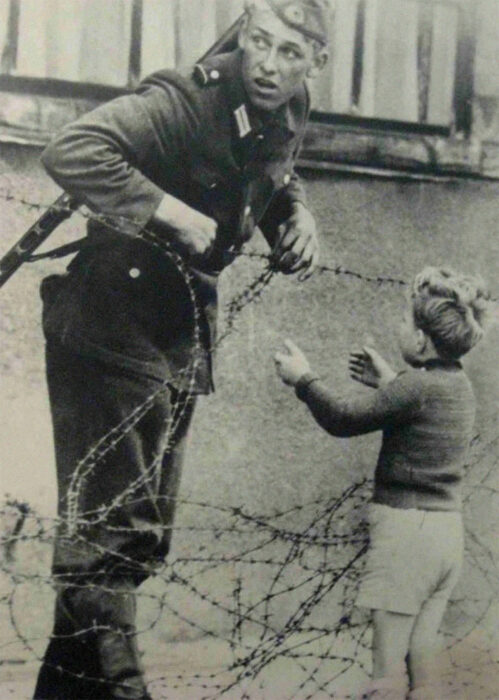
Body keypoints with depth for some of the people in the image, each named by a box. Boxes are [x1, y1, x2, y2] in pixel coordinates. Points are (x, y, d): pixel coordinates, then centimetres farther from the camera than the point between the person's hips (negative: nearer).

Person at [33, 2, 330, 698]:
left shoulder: (288, 113, 5)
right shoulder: (186, 99, -21)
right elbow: (72, 151, -32)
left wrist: (297, 216, 3)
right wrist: (170, 210, -32)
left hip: (181, 336, 9)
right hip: (113, 325, -9)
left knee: (144, 535, 15)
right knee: (113, 526, -9)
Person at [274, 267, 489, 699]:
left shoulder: (418, 385, -16)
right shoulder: (460, 385, 8)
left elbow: (344, 419, -9)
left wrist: (302, 378, 4)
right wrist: (388, 383, 31)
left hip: (406, 529, -8)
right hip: (448, 532, 8)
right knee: (422, 663, 13)